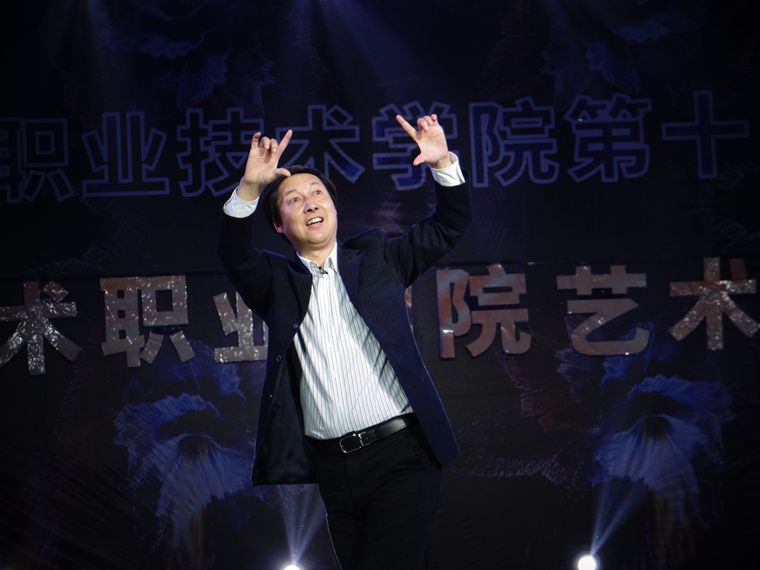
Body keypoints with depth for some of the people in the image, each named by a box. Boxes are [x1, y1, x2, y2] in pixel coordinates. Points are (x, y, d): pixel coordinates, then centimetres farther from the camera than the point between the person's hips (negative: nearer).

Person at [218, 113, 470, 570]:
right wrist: (250, 187, -24)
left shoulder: (377, 257, 14)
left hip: (399, 457, -1)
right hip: (329, 467, 1)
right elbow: (236, 255, -7)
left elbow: (449, 227, 9)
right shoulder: (276, 280, 12)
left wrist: (443, 163, -9)